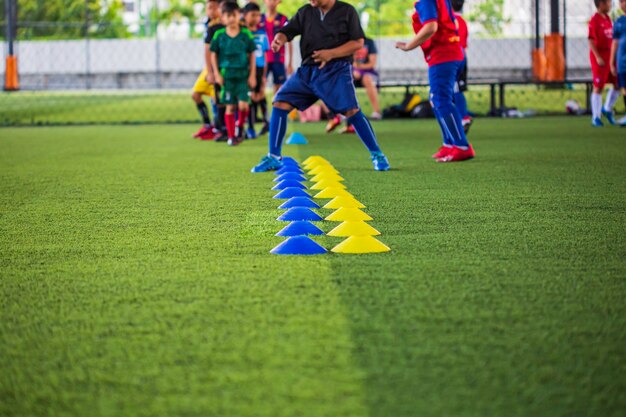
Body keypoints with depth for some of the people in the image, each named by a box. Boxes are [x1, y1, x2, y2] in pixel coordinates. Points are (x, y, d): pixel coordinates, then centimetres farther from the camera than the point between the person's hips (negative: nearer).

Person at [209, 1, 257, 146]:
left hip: (243, 74, 0)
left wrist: (252, 75, 2)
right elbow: (213, 55, 6)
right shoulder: (219, 35, -1)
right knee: (230, 106, 3)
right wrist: (217, 74, -1)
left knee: (243, 104, -12)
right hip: (227, 75, 0)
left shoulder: (246, 34, -2)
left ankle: (240, 126, 16)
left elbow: (252, 55, 4)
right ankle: (231, 136, 12)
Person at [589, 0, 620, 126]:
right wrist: (598, 57, -23)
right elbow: (591, 41, -16)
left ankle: (607, 109, 23)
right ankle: (596, 118, 4)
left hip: (610, 56, 8)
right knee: (598, 87, -3)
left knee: (618, 84, 7)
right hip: (600, 57, -8)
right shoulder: (594, 20, -13)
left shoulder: (608, 18, 12)